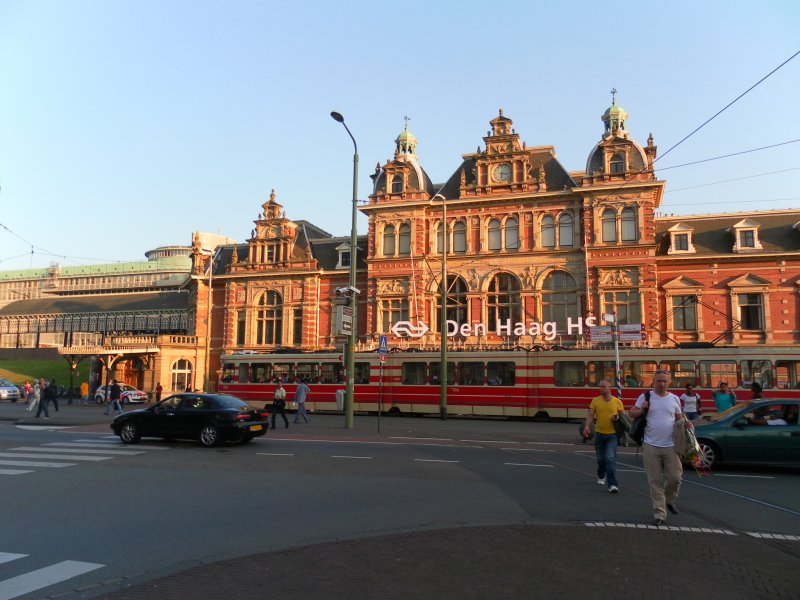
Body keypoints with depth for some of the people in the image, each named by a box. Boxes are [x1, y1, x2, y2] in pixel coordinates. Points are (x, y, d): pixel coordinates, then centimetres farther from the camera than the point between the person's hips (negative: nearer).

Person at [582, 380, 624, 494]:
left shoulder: (617, 401, -3)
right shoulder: (595, 401, -2)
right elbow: (590, 415, -7)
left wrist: (618, 418, -14)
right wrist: (587, 426, -25)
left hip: (612, 434, -2)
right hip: (599, 434, 2)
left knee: (610, 458, -15)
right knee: (600, 458, 17)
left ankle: (613, 484, -12)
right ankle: (601, 476, 44)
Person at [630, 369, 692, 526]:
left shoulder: (674, 399, 7)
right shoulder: (645, 397, 0)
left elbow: (678, 418, 17)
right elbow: (632, 414, 4)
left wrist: (685, 423, -5)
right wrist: (642, 410, -15)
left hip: (670, 446, 2)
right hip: (651, 446, -2)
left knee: (675, 477, 5)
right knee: (655, 481, 3)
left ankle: (669, 501, 35)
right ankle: (659, 514, 11)